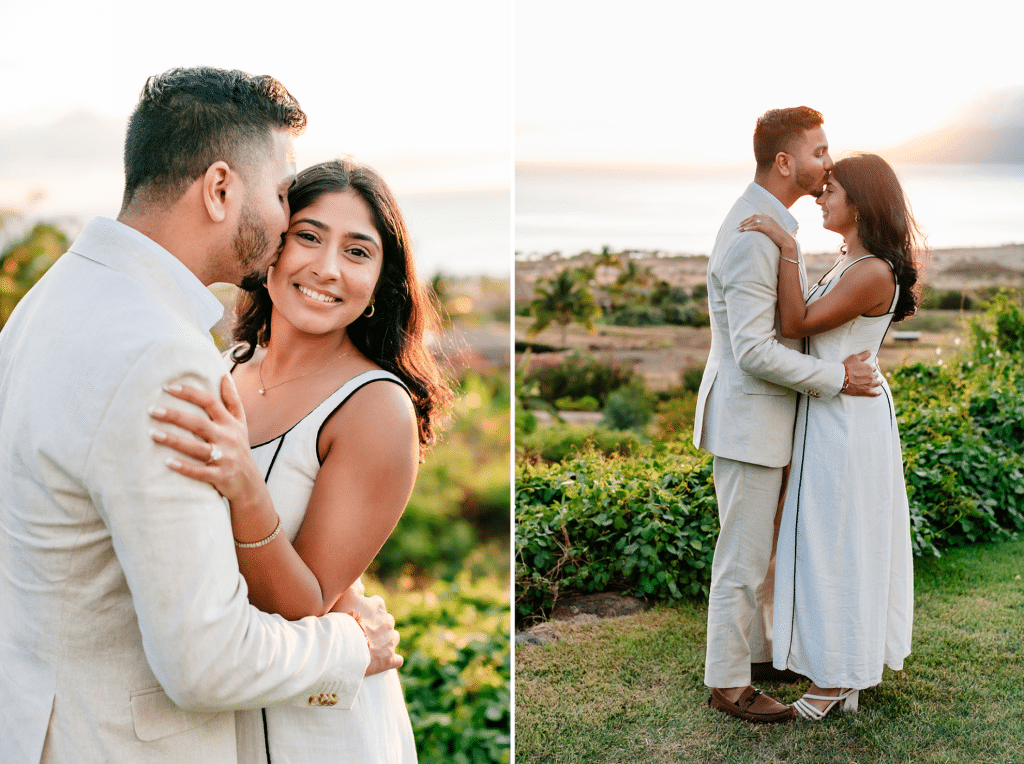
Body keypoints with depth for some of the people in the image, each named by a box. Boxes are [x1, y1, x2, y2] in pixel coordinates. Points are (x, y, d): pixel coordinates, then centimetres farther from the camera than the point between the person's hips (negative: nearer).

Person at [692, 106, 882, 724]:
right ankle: (728, 683, 14)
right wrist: (837, 377, -19)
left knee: (767, 547, 21)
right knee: (745, 558, 1)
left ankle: (759, 651, 36)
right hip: (748, 421, -10)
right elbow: (754, 351, -26)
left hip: (768, 416, 10)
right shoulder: (752, 237, -23)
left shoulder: (769, 224, 11)